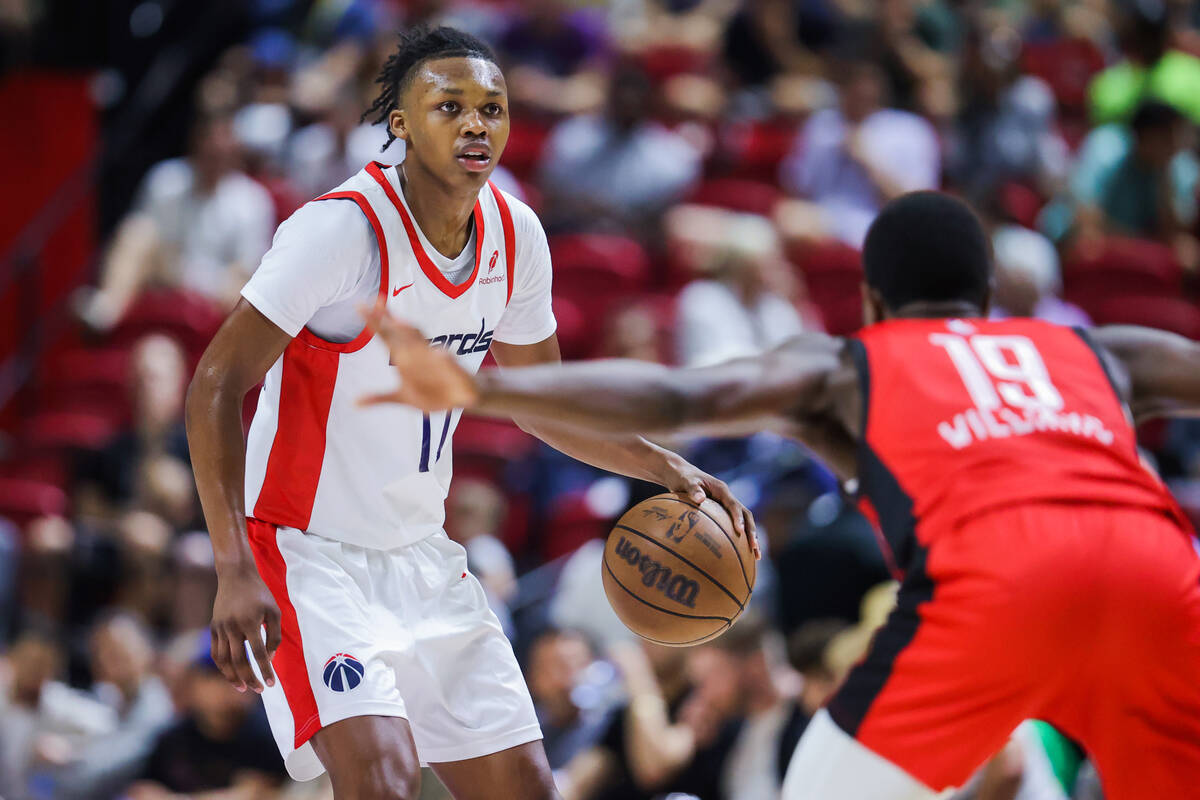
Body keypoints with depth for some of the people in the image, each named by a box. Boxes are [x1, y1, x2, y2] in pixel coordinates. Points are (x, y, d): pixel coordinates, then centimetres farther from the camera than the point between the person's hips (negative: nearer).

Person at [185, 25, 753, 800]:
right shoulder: (344, 228, -21)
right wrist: (234, 571, -31)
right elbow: (217, 385, -23)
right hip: (311, 555, -7)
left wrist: (670, 469, 3)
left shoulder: (516, 235, 0)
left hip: (422, 558, 7)